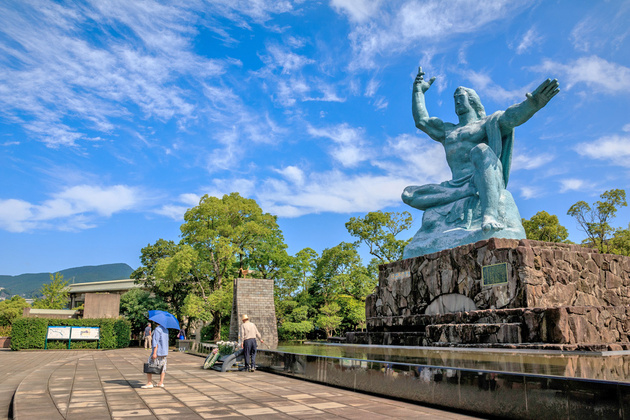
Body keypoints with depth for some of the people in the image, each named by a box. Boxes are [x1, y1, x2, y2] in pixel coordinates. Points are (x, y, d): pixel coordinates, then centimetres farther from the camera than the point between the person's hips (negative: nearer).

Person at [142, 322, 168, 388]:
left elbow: (156, 341, -18)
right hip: (164, 352, 8)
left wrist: (154, 353, -20)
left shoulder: (157, 329, -13)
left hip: (158, 351, -8)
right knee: (162, 367, 11)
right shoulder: (166, 330, 11)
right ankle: (161, 383, 12)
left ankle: (149, 383, -2)